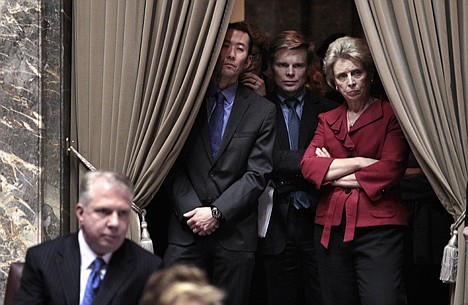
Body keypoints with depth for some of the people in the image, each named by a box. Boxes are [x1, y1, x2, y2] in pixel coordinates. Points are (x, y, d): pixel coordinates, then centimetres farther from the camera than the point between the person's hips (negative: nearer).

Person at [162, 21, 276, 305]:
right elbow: (175, 165, 3)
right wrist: (191, 210, -9)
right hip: (187, 229, 0)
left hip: (236, 233, 0)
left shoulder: (262, 110, 4)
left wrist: (217, 212, -10)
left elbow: (258, 173, -2)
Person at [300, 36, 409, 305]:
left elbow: (391, 169, -10)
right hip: (331, 229, 5)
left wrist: (333, 173, -2)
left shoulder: (391, 114, 3)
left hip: (378, 229, -5)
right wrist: (359, 162, -9)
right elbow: (308, 165, 2)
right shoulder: (327, 120, 17)